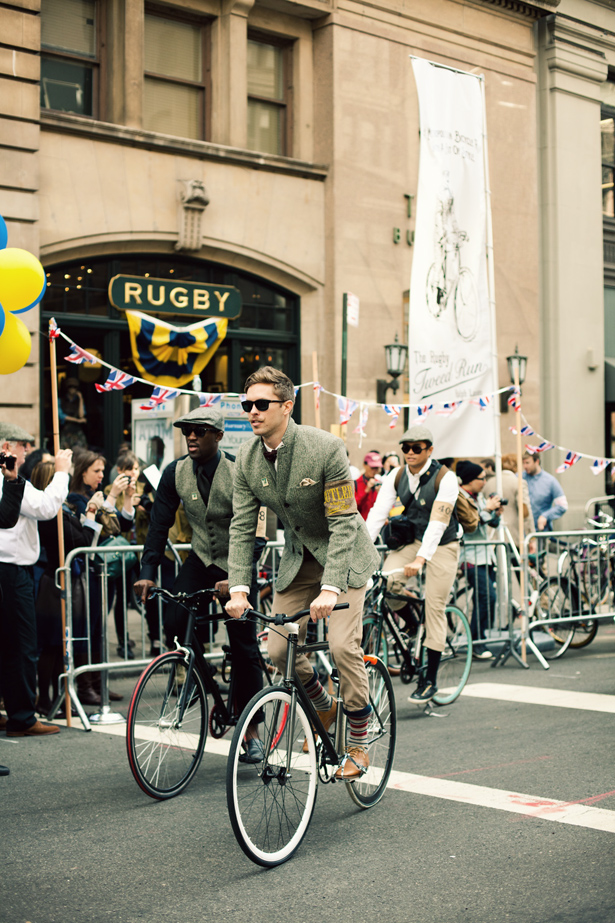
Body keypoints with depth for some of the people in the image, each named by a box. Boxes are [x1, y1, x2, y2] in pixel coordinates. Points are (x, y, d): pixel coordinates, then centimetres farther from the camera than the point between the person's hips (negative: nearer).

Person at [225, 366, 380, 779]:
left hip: (344, 557, -5)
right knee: (278, 649, -3)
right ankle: (324, 707, 27)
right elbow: (242, 525, -6)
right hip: (298, 558, 5)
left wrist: (330, 588, -35)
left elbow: (343, 522, -26)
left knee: (343, 645, -18)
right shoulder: (247, 458, -8)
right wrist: (239, 588, -18)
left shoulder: (326, 448, -25)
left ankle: (359, 745, 1)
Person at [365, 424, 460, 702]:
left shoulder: (445, 478, -19)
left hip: (442, 546, -4)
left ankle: (430, 679, 4)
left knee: (434, 608, -6)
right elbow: (377, 513, -14)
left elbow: (437, 522, -29)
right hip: (411, 540, 4)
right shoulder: (396, 478, -5)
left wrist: (420, 558, -41)